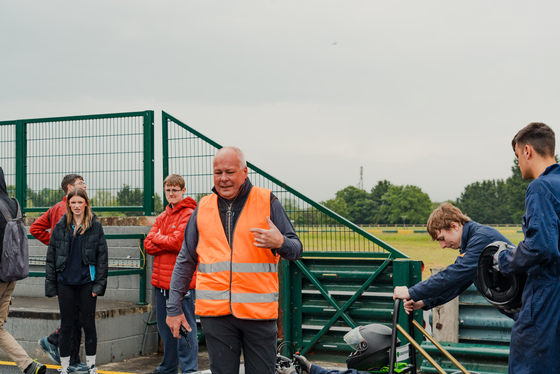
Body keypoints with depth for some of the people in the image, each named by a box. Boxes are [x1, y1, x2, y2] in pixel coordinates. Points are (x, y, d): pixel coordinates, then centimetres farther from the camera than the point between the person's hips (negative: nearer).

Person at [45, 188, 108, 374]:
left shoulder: (95, 226, 0)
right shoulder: (61, 226, 4)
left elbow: (102, 257, 0)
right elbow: (51, 256, 6)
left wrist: (99, 284, -7)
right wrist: (50, 284, 1)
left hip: (87, 281, -1)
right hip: (65, 282, 1)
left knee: (89, 324, 6)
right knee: (66, 325, 7)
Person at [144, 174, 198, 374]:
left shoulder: (189, 215, -6)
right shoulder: (162, 217, 17)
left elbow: (179, 241, -17)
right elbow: (148, 245, 7)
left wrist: (158, 239, -1)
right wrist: (168, 243, -9)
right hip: (161, 280, 8)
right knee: (165, 327, 16)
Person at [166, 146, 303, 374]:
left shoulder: (267, 202, 2)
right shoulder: (203, 209, 9)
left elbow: (296, 249, 3)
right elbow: (185, 262, 14)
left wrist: (280, 243, -21)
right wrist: (174, 308, 11)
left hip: (259, 311, -2)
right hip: (215, 312, 2)